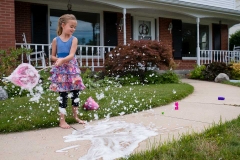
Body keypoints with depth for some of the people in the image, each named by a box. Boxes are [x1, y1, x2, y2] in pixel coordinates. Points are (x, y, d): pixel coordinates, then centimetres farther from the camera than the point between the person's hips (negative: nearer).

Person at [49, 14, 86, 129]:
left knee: (75, 93, 7)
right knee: (63, 94, -1)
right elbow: (52, 56, 7)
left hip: (72, 68, 2)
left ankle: (76, 116, 26)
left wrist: (62, 60, -33)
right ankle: (62, 120, 8)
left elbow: (71, 55, -15)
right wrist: (58, 60, -14)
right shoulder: (56, 40, 0)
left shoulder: (74, 39, -1)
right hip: (61, 70, -1)